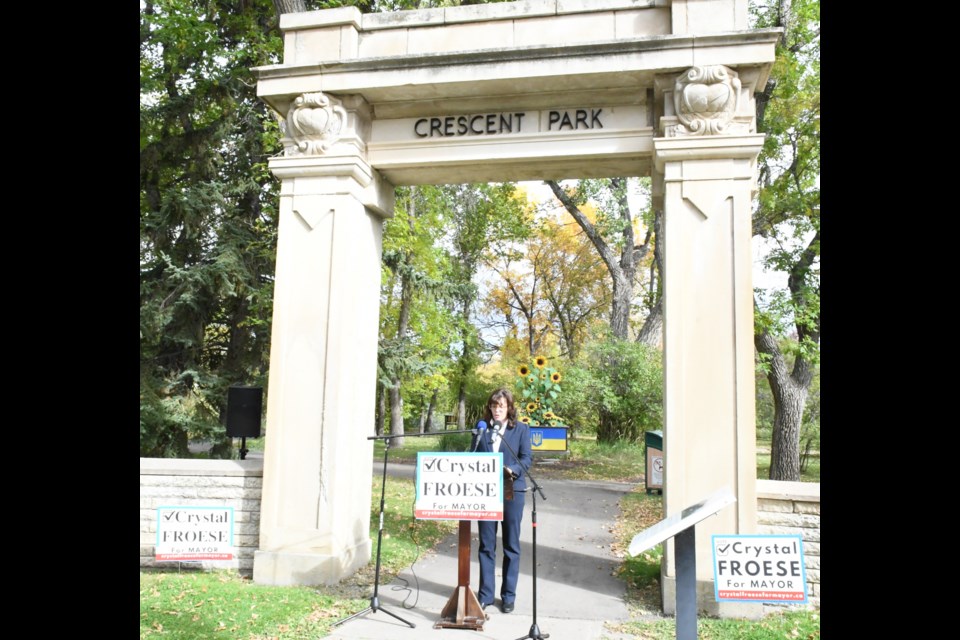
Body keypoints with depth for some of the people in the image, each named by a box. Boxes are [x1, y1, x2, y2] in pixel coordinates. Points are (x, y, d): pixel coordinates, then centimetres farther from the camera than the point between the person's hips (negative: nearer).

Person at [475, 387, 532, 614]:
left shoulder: (521, 429, 2)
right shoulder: (481, 428, 8)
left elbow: (526, 458, -4)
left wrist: (511, 470, -23)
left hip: (512, 490, -2)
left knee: (511, 545, 6)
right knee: (486, 544, 6)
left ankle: (508, 595, 17)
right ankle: (485, 594, 16)